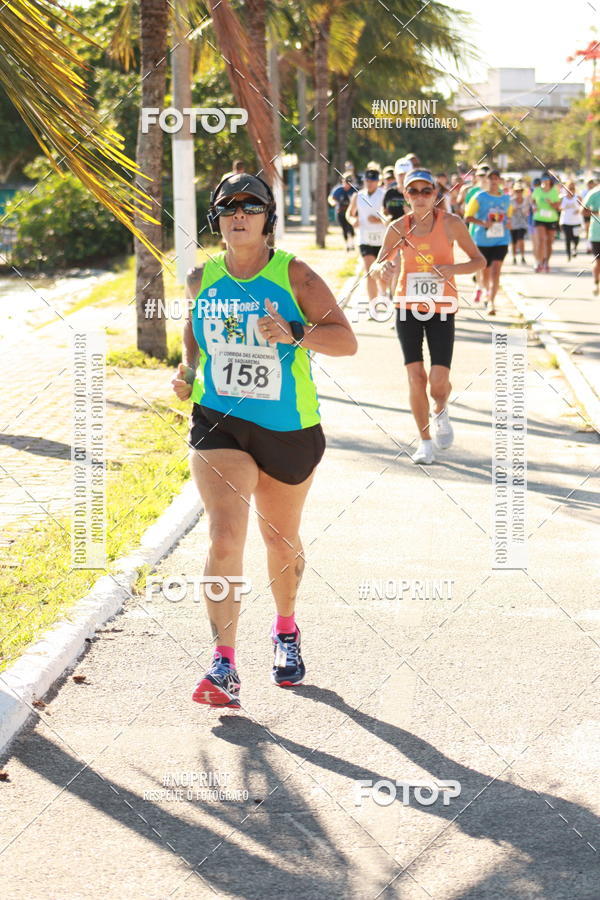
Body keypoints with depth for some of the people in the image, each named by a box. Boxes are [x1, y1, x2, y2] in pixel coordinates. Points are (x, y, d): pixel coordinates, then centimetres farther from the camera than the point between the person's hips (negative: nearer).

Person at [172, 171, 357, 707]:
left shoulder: (294, 276, -8)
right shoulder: (202, 279, 2)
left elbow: (346, 340, -13)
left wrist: (293, 334, -29)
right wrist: (189, 367, 4)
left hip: (289, 428, 0)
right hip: (219, 423, 0)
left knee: (282, 540, 17)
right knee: (224, 536, -18)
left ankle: (286, 632, 45)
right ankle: (224, 667, -20)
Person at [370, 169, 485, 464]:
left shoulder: (451, 223, -6)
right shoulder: (398, 227, -3)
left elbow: (479, 260, -1)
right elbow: (378, 265, -4)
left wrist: (454, 269, -20)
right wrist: (383, 268, -28)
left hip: (441, 310, -1)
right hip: (408, 308, 1)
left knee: (439, 381, -9)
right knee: (415, 376, -3)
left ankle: (440, 412, 27)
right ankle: (425, 441, 13)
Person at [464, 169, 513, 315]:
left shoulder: (506, 198, 7)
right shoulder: (479, 197, -3)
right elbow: (467, 217, -5)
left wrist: (508, 223, 0)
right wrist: (483, 223, -21)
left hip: (501, 240, 1)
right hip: (483, 239, 0)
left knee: (496, 271, -15)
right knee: (486, 271, 14)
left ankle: (491, 302, -20)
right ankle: (487, 292, 44)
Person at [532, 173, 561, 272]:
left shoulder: (554, 192, -3)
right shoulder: (537, 191, -1)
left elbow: (558, 207, -4)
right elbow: (532, 199, 19)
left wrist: (551, 203, -23)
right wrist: (534, 206, -1)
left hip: (552, 220, 1)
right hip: (539, 219, -1)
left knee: (549, 242, 8)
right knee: (540, 240, -18)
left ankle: (546, 262, 28)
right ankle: (539, 263, -17)